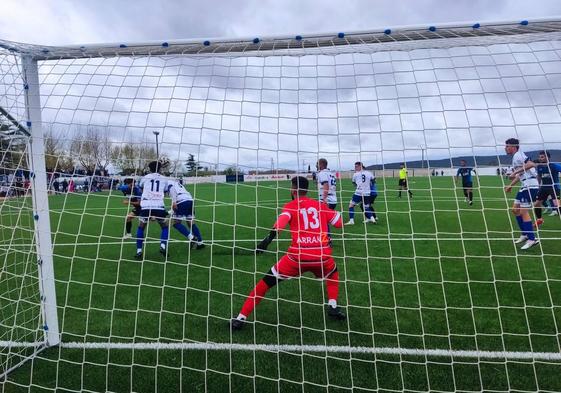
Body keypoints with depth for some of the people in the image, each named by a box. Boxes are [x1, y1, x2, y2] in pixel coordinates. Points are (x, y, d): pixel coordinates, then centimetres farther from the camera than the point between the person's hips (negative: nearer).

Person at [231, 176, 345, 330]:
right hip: (322, 256, 2)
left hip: (297, 257, -2)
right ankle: (333, 307, 22)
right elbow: (340, 223, 20)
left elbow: (281, 222, -13)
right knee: (333, 274, 37)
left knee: (266, 282, 13)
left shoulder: (290, 206, 8)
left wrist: (269, 239, -23)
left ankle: (241, 318, 11)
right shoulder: (321, 205, 16)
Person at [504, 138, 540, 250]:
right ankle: (525, 234, 24)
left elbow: (531, 164, -28)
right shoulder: (515, 157, 18)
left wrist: (515, 172, -27)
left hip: (530, 185, -10)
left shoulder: (518, 155, -11)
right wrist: (511, 185, 26)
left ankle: (532, 239, -2)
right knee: (515, 209, 14)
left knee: (523, 212, -8)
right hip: (525, 186, 10)